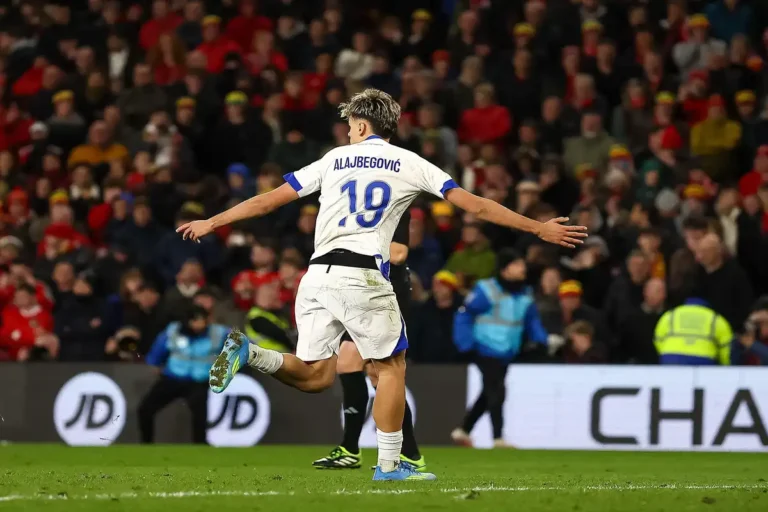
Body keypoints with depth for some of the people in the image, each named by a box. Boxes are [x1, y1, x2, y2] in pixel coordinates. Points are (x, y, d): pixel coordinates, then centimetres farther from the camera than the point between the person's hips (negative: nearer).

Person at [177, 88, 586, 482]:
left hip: (317, 274, 3)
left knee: (316, 375, 10)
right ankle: (389, 464, 10)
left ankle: (248, 353, -13)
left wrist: (211, 223, 27)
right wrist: (540, 229, 12)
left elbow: (267, 201, 16)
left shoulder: (334, 160, 16)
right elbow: (476, 206, 7)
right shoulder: (410, 164, 9)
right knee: (391, 366, 11)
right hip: (363, 276, -3)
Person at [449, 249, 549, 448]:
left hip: (507, 354, 8)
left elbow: (532, 322, 15)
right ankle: (498, 438, -13)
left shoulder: (525, 295, 7)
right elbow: (464, 315, -14)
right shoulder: (487, 290, -15)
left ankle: (463, 430, 30)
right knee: (496, 391, -14)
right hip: (486, 351, -8)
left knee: (489, 394, 15)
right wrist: (466, 343, -20)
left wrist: (543, 339, -2)